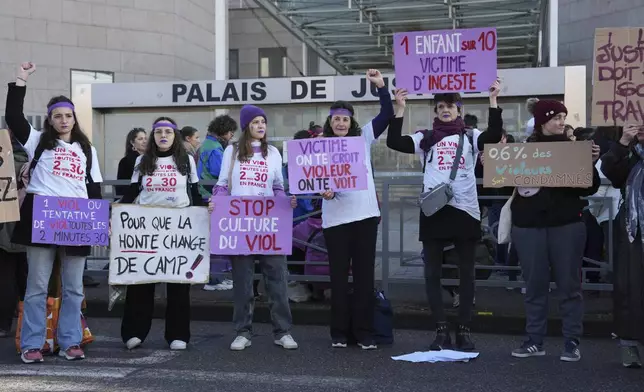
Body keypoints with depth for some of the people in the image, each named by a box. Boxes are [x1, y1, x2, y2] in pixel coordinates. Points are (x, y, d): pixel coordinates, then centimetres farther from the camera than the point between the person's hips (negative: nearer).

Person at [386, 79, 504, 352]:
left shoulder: (471, 137, 10)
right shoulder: (425, 138, 12)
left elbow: (494, 135, -9)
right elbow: (394, 142, -1)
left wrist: (493, 100, -12)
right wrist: (400, 107, -5)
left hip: (465, 210, -1)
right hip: (433, 210, 1)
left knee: (466, 273, 5)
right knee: (432, 273, 3)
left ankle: (464, 330, 13)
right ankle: (441, 330, 12)